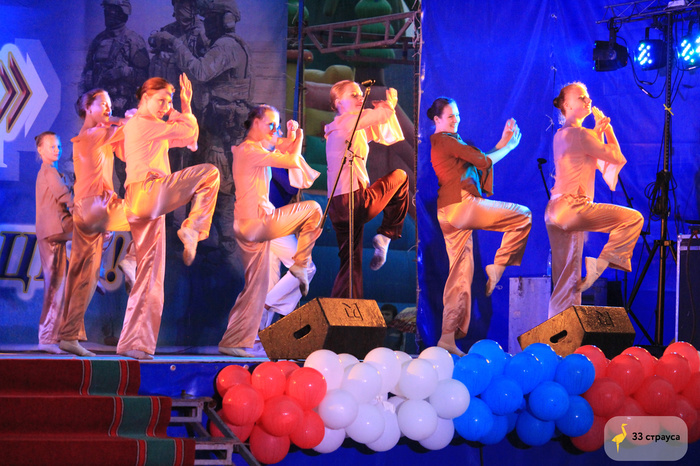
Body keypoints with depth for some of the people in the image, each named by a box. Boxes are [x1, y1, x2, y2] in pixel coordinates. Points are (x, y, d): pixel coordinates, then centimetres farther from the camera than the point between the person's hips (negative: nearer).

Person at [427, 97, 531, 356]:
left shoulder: (444, 142, 25)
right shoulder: (446, 141, -5)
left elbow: (480, 163, 22)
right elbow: (483, 161, -6)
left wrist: (502, 142, 17)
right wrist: (509, 146, 8)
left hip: (451, 213, 10)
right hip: (462, 205, -10)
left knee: (461, 271, 7)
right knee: (523, 216, -5)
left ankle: (448, 337, 3)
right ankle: (497, 268, -3)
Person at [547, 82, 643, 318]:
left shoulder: (561, 135, 19)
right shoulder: (580, 134, -11)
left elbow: (599, 161, 25)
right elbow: (617, 157, -4)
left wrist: (598, 131, 17)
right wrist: (607, 128, 6)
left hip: (555, 211, 10)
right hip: (572, 208, -10)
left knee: (566, 277, 9)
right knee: (633, 218, -8)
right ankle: (601, 263, -9)